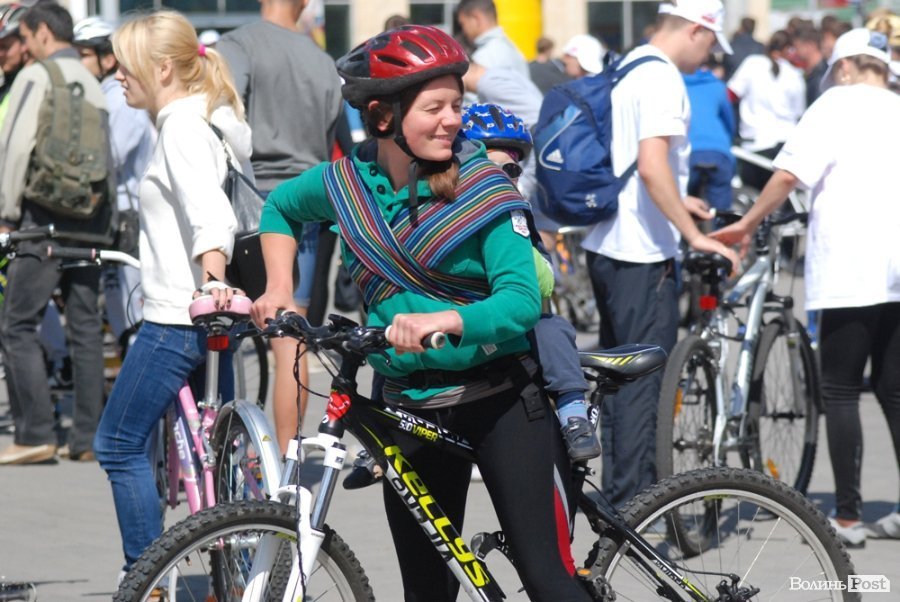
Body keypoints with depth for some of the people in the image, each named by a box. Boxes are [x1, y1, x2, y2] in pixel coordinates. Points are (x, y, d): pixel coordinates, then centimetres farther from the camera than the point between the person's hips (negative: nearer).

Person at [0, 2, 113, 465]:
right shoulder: (92, 84, 15)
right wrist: (104, 212, 13)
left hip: (45, 218, -7)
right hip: (92, 220, 7)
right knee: (86, 327, 8)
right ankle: (87, 438, 9)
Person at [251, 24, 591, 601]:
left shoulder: (483, 186, -13)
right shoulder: (347, 182, 0)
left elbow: (522, 299, -23)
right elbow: (280, 208, 22)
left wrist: (442, 321, -39)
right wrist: (279, 289, 8)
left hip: (502, 399, -4)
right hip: (411, 408, 4)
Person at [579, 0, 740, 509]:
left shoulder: (627, 69, 14)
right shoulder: (662, 79, -16)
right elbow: (651, 166, -27)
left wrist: (677, 200, 30)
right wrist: (694, 235, -25)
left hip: (606, 245, 10)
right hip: (643, 254, -10)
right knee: (644, 379, -5)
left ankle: (616, 492, 22)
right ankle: (633, 503, -4)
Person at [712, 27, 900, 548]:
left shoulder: (837, 104, -2)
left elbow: (789, 174, -12)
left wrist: (746, 226, -1)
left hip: (849, 272, -6)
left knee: (841, 393, -1)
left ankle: (848, 517, -3)